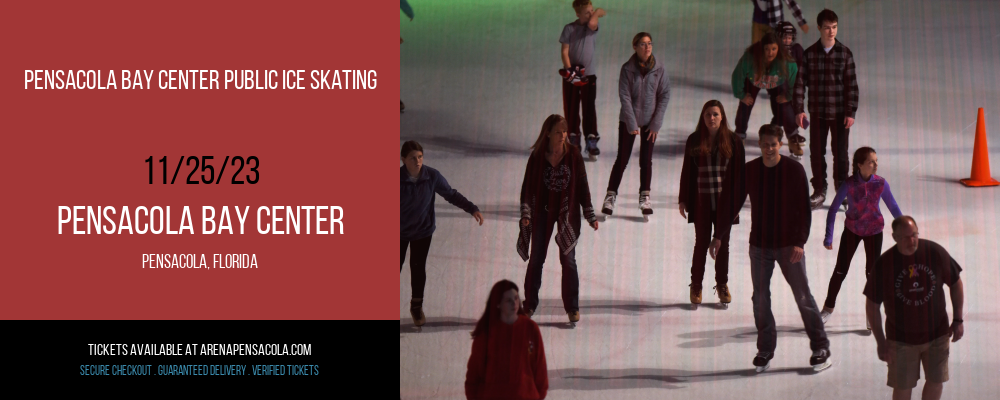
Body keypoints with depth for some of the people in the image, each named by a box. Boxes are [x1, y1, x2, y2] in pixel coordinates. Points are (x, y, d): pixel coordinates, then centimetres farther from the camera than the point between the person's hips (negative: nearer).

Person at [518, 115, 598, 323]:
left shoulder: (573, 154, -6)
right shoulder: (537, 156, -7)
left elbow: (582, 185, -2)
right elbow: (528, 186, -3)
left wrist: (591, 215, -2)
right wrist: (525, 213, -12)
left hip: (567, 212, 0)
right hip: (542, 212, 0)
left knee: (568, 260, 1)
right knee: (536, 259, 7)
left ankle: (572, 307, 11)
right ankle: (529, 305, 19)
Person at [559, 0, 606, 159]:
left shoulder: (592, 26, 0)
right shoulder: (569, 28, -2)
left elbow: (591, 23, -26)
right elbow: (564, 51, -4)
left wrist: (597, 13, -8)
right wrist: (569, 70, -14)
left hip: (589, 73, 0)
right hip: (571, 74, 0)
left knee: (589, 108, -5)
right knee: (571, 108, 7)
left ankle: (591, 141, -2)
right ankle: (573, 139, 19)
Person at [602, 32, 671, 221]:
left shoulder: (659, 68, -6)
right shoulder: (627, 68, -9)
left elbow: (665, 95, -2)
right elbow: (624, 97, -10)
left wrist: (656, 123, -7)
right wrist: (632, 124, -14)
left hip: (650, 120, 1)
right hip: (628, 120, -1)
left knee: (646, 160, 5)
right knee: (622, 159, 1)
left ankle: (644, 198, 17)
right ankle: (610, 196, 10)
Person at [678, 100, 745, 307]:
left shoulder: (733, 141, -1)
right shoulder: (694, 140, 0)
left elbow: (739, 172, 0)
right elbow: (687, 171, 4)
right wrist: (683, 200, 3)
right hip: (701, 202, 0)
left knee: (723, 244, 10)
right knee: (701, 243, 3)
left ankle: (722, 285, 24)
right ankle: (696, 285, 16)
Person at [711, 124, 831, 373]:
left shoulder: (794, 170, -7)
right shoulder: (747, 172, 0)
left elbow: (803, 210, -7)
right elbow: (731, 204, 8)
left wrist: (799, 242, -16)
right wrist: (719, 236, 2)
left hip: (788, 245, -3)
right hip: (759, 246, 3)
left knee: (803, 296, 0)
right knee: (760, 299, 5)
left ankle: (821, 348, 9)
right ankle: (765, 351, 15)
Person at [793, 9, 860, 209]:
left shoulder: (845, 53, -3)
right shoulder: (810, 54, -1)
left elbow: (852, 85, -2)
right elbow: (800, 82, 0)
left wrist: (851, 112, -7)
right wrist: (799, 110, -5)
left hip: (840, 112, -1)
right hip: (817, 112, 1)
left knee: (840, 153, 3)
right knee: (816, 153, 6)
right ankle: (819, 191, 19)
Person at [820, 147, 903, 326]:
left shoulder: (881, 183, -20)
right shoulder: (849, 184, -24)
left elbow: (893, 208, -6)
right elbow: (833, 209, -16)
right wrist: (828, 237, -17)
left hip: (874, 231, 0)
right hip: (852, 230, 0)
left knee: (872, 272, 4)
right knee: (840, 271, 8)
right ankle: (828, 307, 31)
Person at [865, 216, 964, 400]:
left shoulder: (935, 252, -12)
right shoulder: (884, 264, -15)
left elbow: (956, 284, 3)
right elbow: (872, 304, -7)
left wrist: (958, 320, 1)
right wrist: (881, 341, -8)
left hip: (937, 334, 2)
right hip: (901, 338, -2)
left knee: (936, 381, 12)